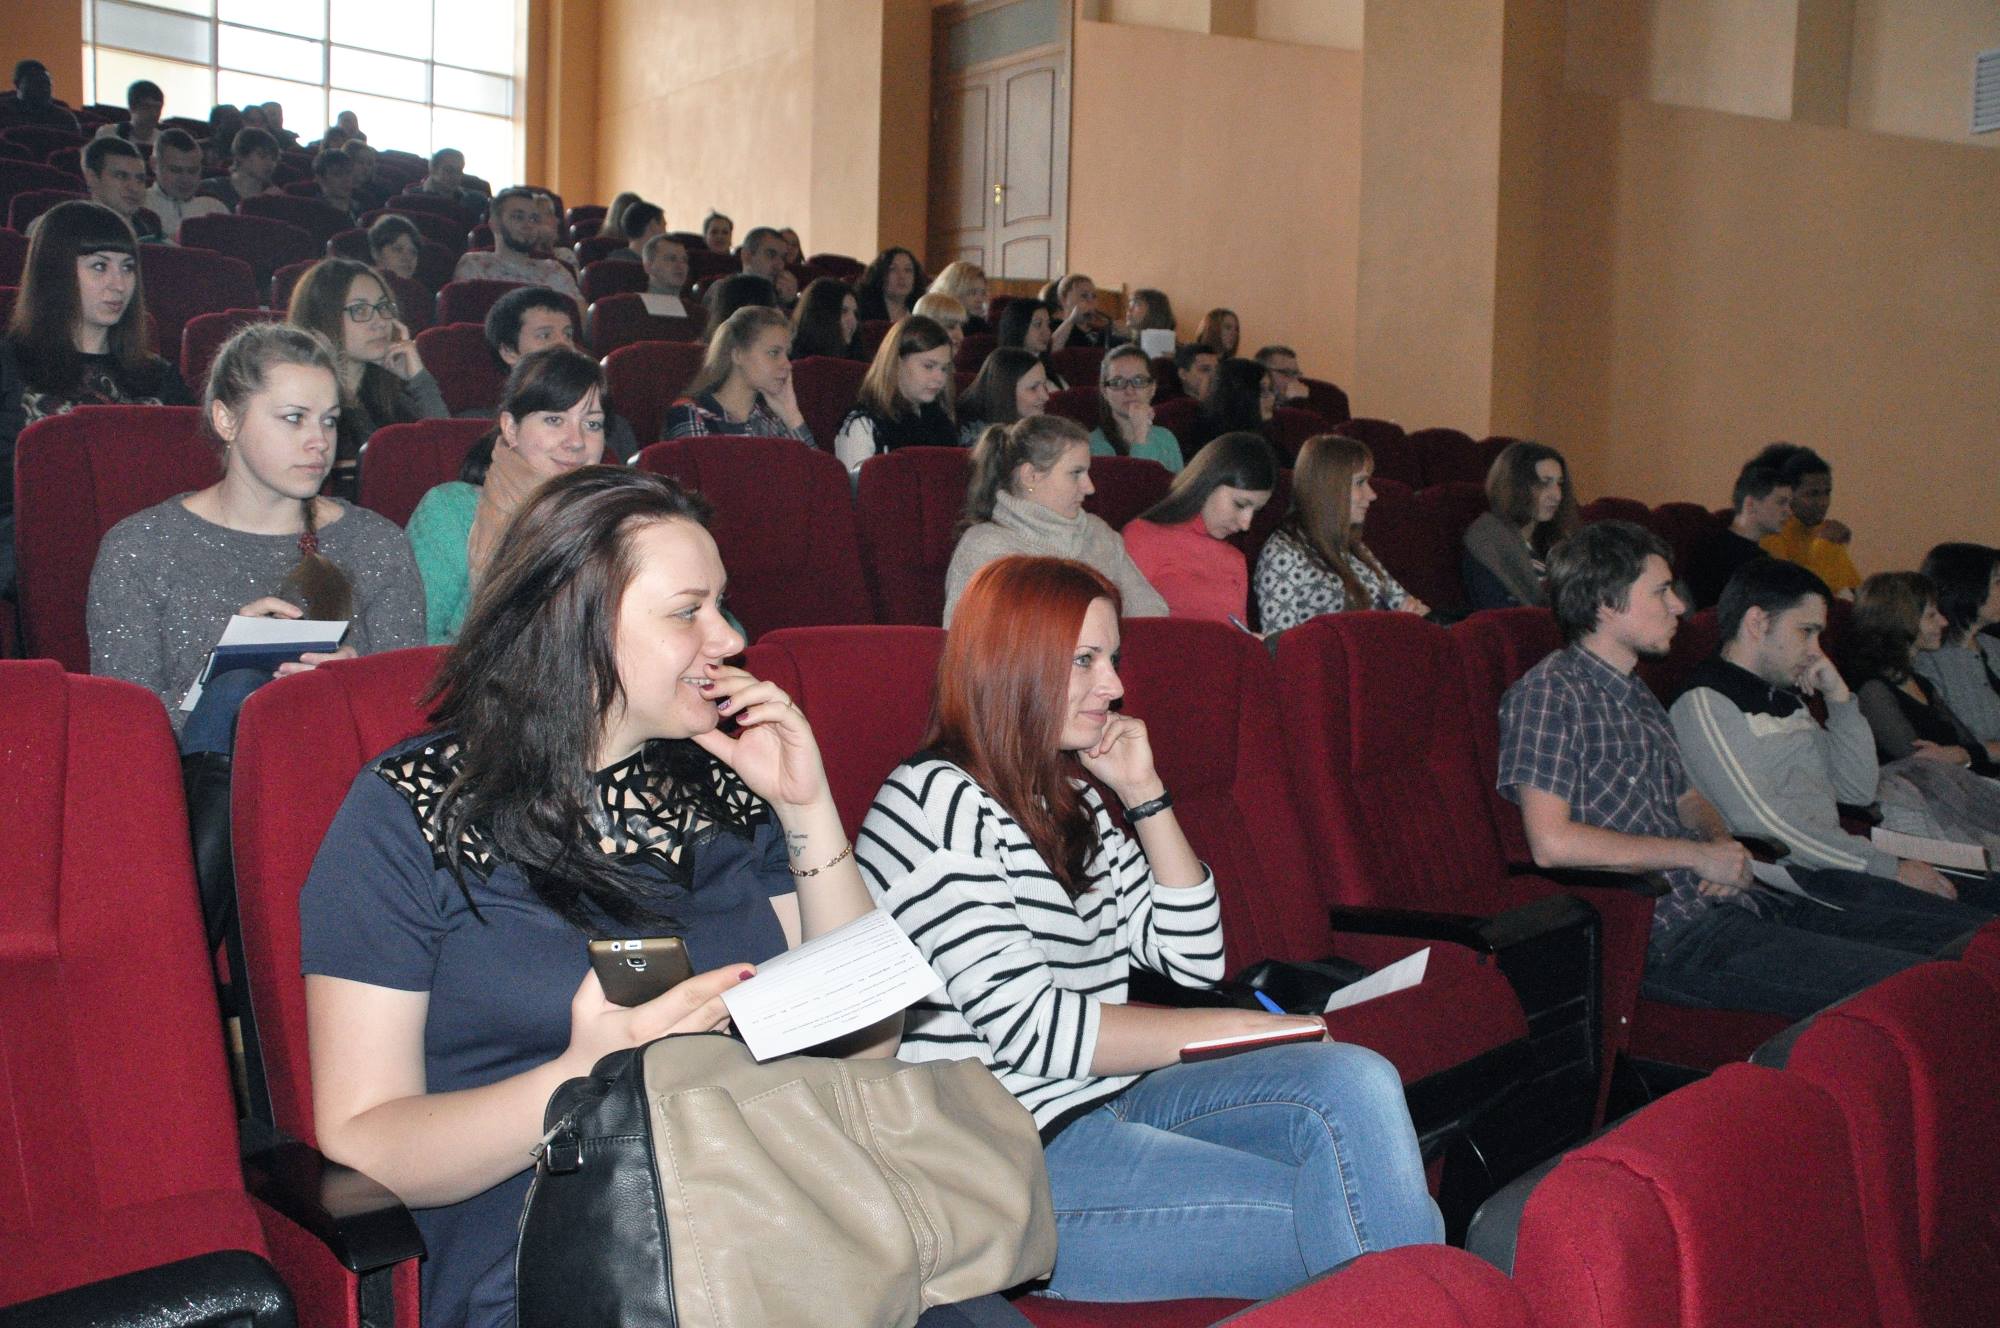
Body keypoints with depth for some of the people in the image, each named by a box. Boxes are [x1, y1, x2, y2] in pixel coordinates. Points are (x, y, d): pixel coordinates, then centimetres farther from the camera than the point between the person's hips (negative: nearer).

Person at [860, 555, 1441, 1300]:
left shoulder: (1071, 797, 14)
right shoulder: (937, 802, -12)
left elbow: (1193, 959, 15)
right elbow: (1031, 1029, -18)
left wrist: (1145, 794, 5)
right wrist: (1235, 1030, -10)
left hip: (1106, 1101, 8)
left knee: (1355, 1084, -14)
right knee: (1348, 1216, -18)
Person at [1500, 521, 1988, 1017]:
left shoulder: (1633, 693, 21)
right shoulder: (1548, 692, -9)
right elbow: (1551, 842, -19)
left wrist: (1725, 847, 5)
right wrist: (1697, 856, -11)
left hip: (1726, 899, 10)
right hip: (1664, 933, -9)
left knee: (1967, 934, 1)